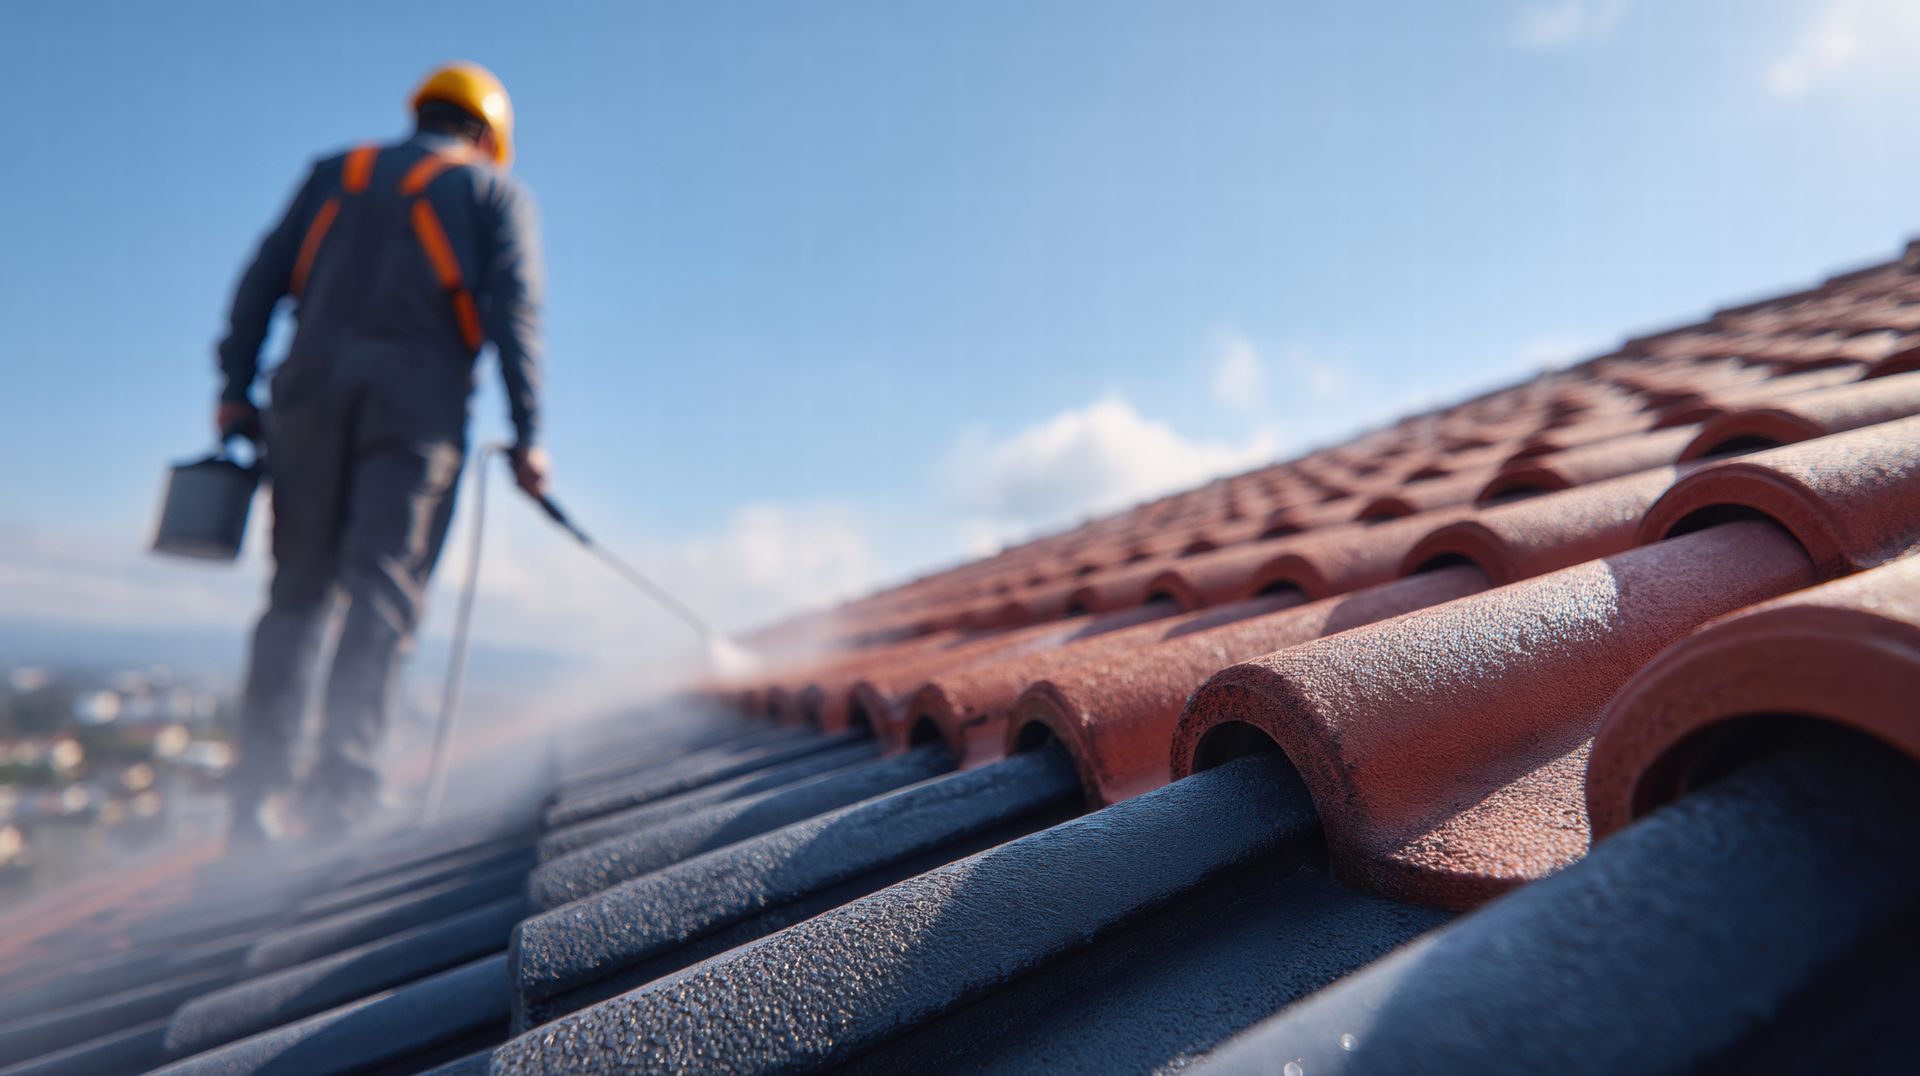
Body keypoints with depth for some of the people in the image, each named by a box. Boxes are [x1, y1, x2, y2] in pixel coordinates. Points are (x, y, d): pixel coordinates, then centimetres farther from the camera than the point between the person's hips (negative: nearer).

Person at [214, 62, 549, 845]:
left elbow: (262, 280, 14)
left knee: (297, 592, 6)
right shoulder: (496, 192, 14)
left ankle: (259, 791, 4)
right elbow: (515, 310, -1)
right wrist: (527, 434, -7)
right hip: (418, 398, -3)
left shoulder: (335, 173, 24)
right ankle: (342, 780, -15)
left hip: (310, 389, 3)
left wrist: (235, 391, 12)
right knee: (381, 593, -6)